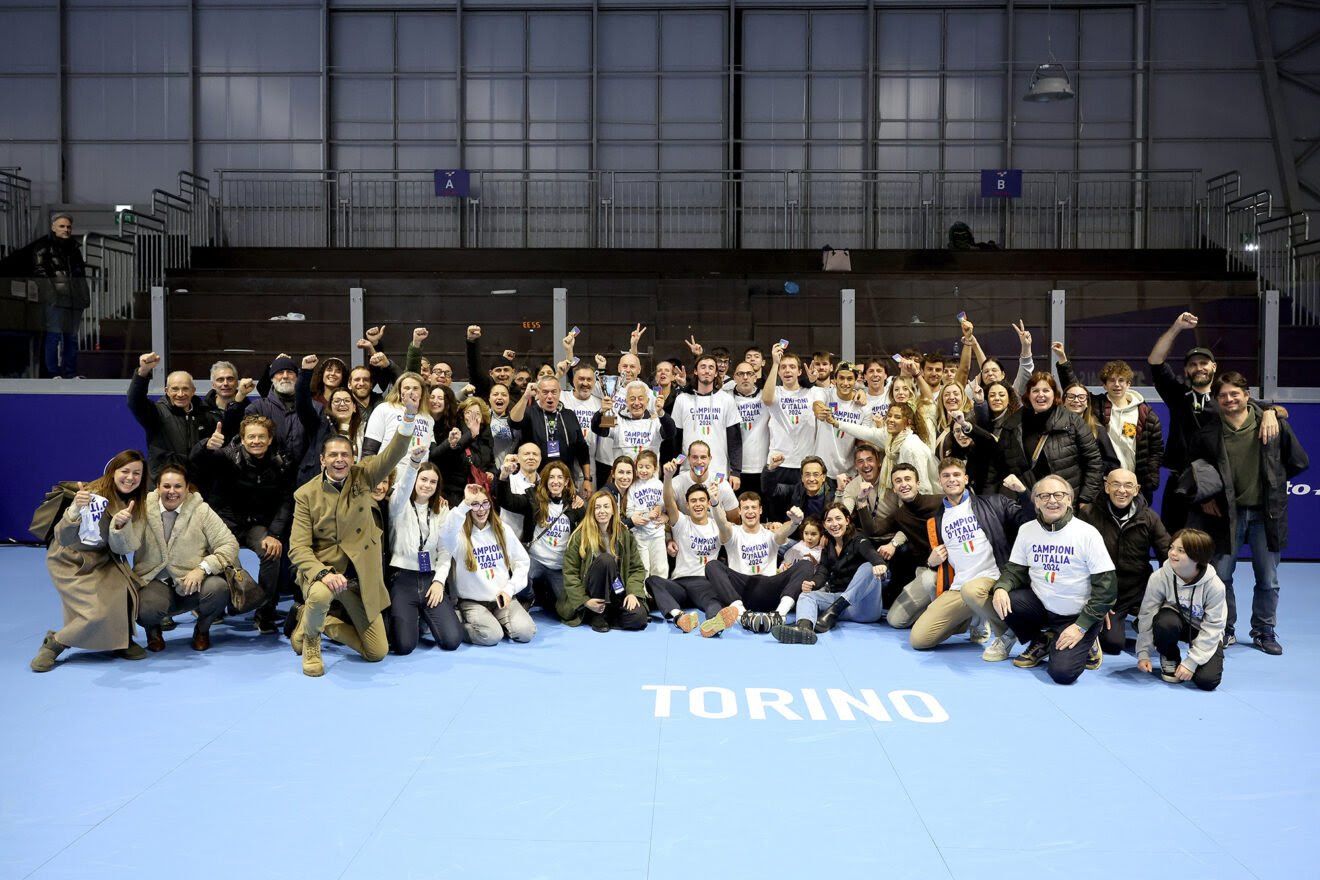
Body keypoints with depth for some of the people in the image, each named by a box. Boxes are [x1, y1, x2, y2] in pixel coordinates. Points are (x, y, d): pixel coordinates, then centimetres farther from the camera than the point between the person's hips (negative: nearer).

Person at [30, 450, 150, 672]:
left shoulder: (137, 506, -7)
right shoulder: (92, 494, -21)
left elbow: (124, 548, -15)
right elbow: (63, 539, -26)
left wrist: (121, 525, -36)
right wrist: (75, 510, -45)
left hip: (103, 561, 4)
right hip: (69, 560, -4)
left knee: (123, 593, -24)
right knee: (97, 612, -21)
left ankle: (124, 639, 2)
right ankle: (53, 644, 4)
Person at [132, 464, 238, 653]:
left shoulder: (201, 510, 1)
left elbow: (229, 545, -4)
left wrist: (202, 568, -19)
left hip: (192, 582, 1)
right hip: (155, 582, -1)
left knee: (218, 587, -31)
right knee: (147, 610, -34)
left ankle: (202, 629, 6)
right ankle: (153, 630, 9)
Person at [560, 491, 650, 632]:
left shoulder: (624, 534, 5)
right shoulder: (580, 535, -5)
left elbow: (637, 568, 4)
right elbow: (570, 573, -6)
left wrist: (633, 592, -14)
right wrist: (585, 601, -18)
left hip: (617, 593, 2)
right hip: (593, 596, -2)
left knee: (638, 619, -29)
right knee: (605, 559, -32)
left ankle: (608, 614, 1)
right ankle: (598, 616, -18)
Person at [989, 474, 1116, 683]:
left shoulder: (1087, 533, -14)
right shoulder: (1027, 530, -1)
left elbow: (1106, 585, -13)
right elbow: (1015, 569, 5)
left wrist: (1082, 626, -18)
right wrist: (1001, 588, -20)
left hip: (1076, 616, -4)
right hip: (1040, 604, 4)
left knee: (1062, 672, -23)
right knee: (1001, 600, -23)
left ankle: (1085, 643, 13)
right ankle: (1040, 643, 6)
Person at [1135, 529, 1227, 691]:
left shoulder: (1215, 586, -25)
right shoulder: (1159, 578, -24)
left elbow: (1212, 628, -20)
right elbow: (1146, 615, -13)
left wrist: (1191, 662, -23)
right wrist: (1143, 653, -15)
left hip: (1203, 632, 0)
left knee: (1207, 680, -22)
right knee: (1166, 622, -37)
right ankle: (1169, 659, -5)